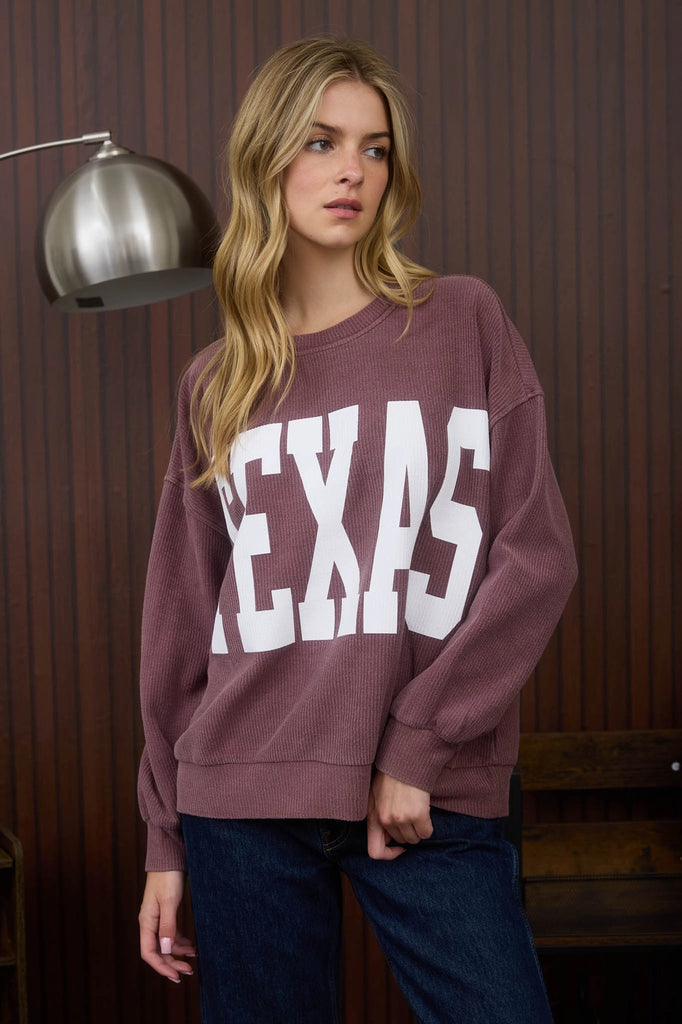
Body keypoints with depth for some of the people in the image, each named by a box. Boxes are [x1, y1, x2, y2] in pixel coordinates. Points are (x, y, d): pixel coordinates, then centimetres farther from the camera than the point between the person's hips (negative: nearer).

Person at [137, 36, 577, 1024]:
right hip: (243, 795, 2)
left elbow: (539, 555, -2)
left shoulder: (466, 323, 4)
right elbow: (182, 618, 12)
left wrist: (421, 741, -10)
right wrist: (167, 839, 11)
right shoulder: (216, 385, 10)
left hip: (435, 797, -1)